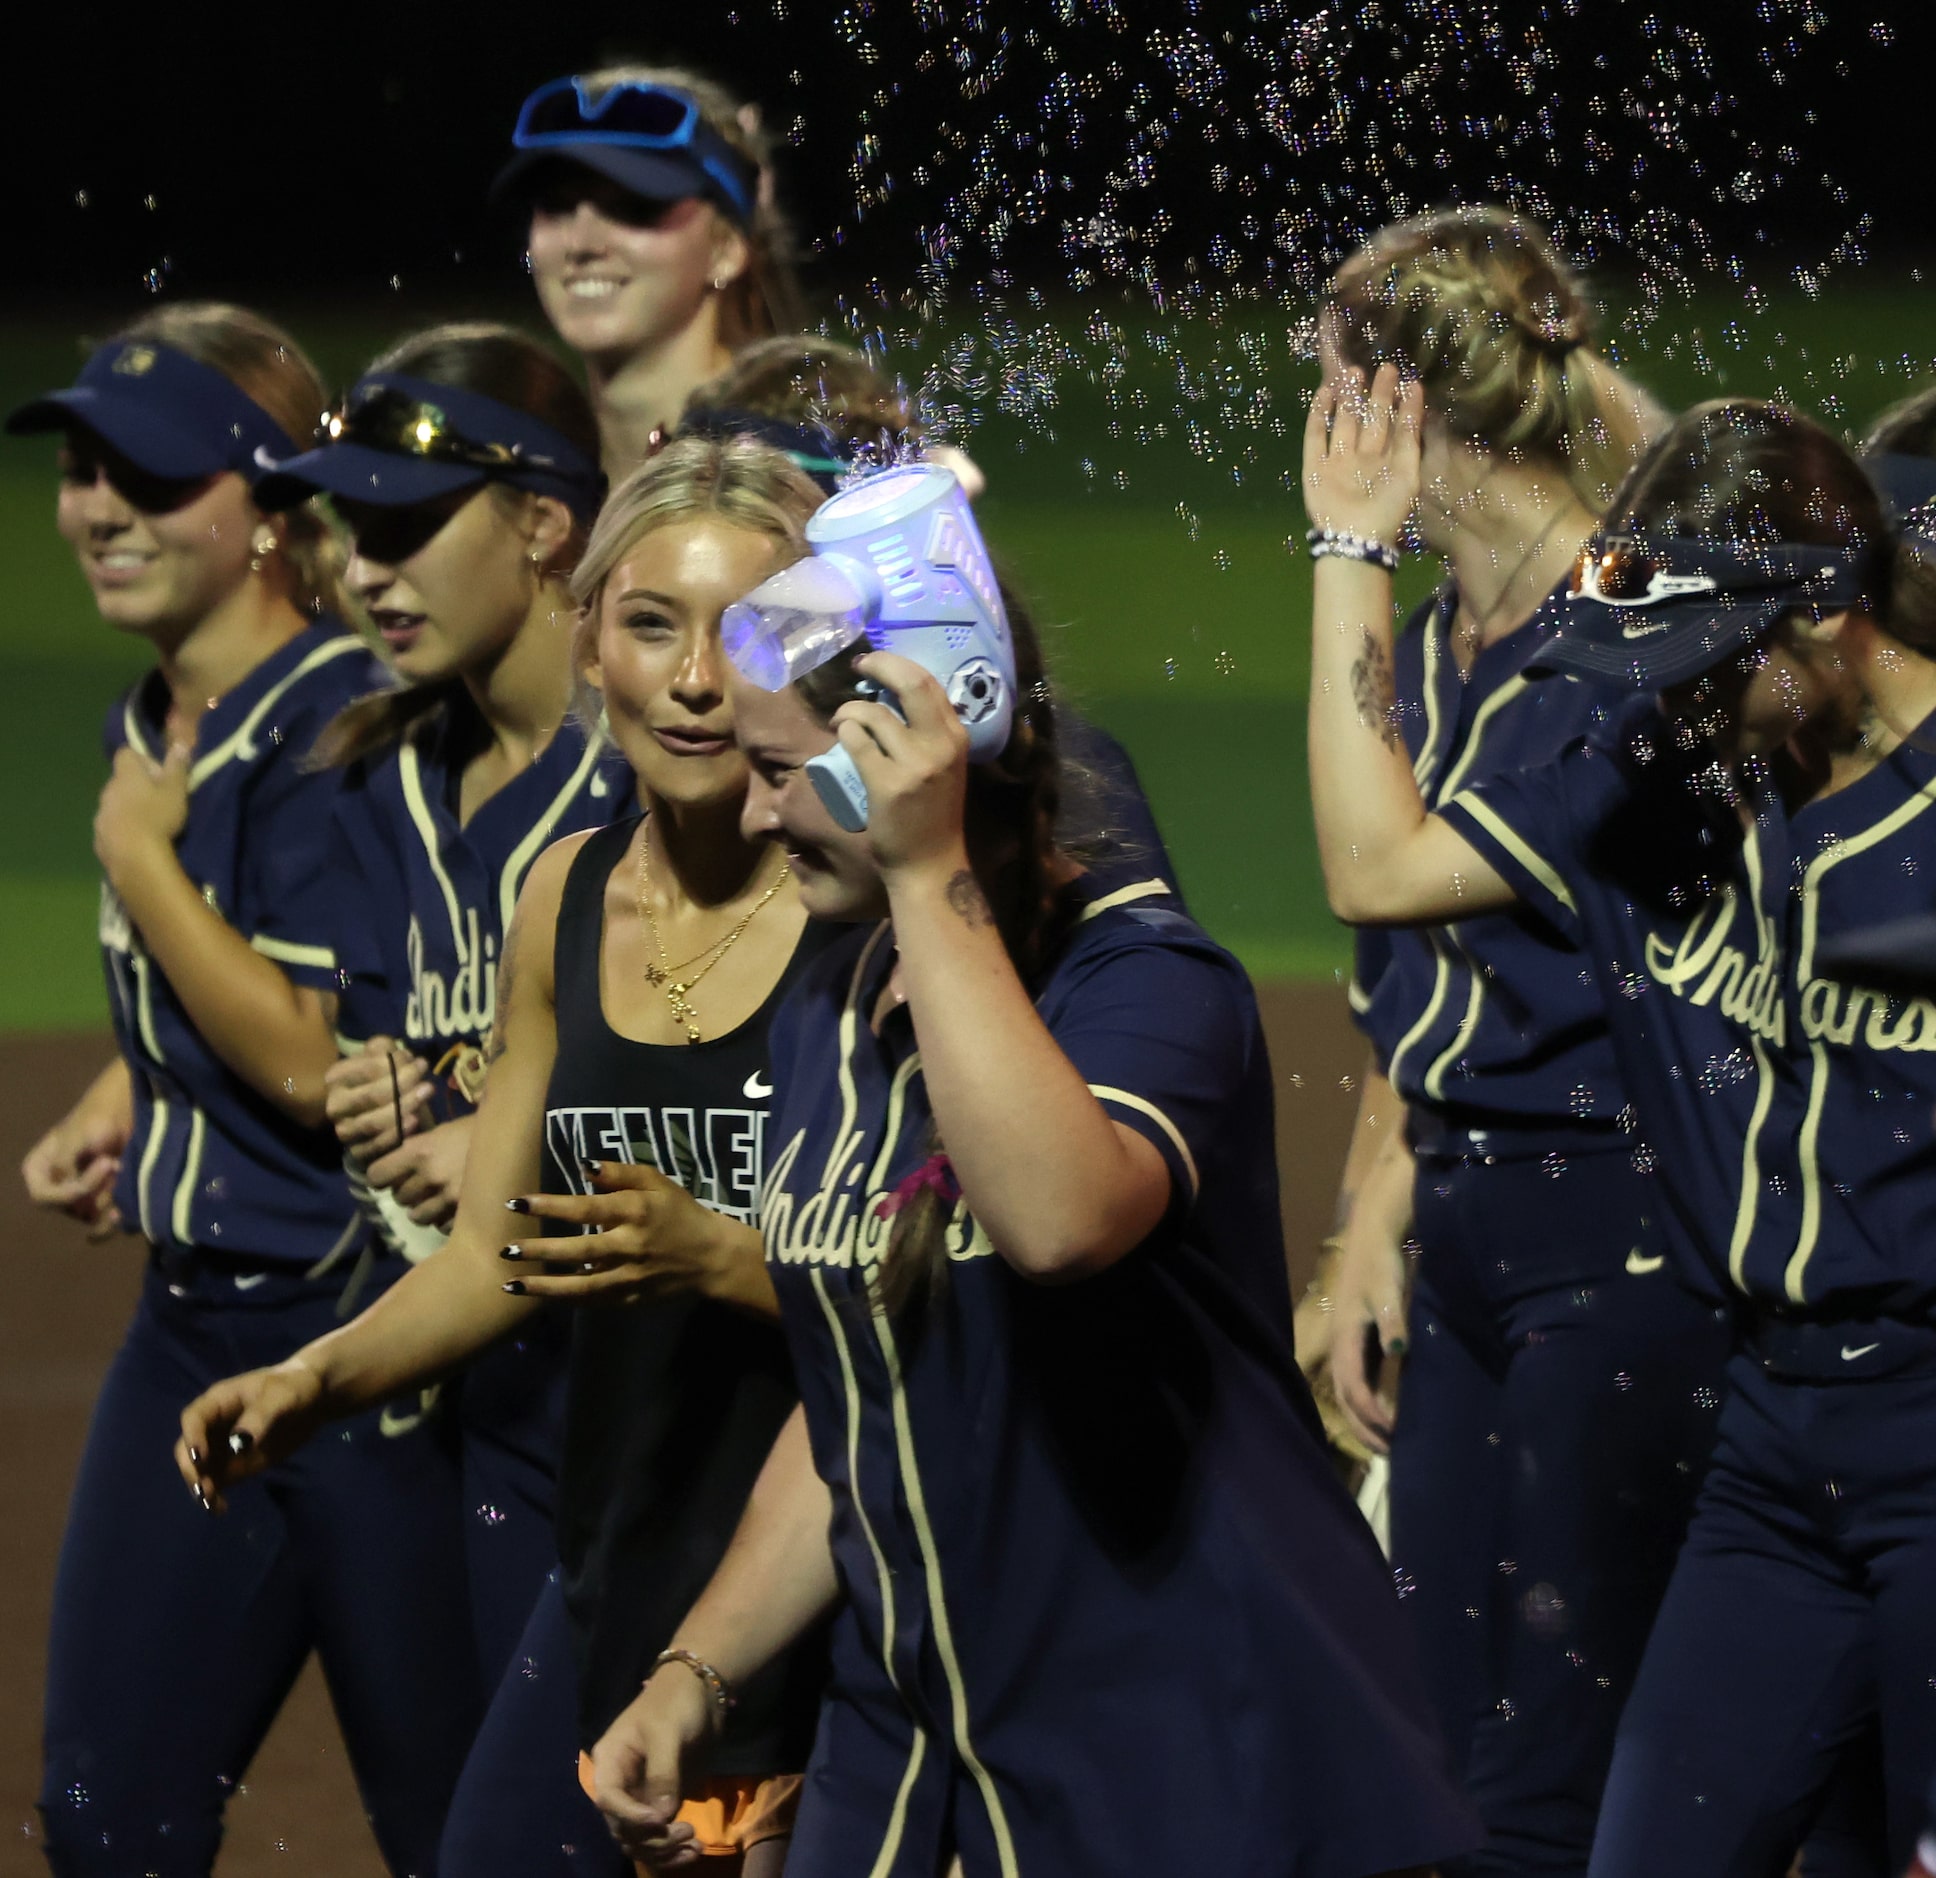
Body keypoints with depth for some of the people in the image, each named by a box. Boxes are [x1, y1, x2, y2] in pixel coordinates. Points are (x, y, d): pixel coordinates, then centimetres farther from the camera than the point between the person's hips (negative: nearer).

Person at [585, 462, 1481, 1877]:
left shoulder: (1144, 979, -13)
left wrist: (928, 874, -31)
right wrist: (698, 1673, 8)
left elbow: (1061, 1219, -36)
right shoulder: (829, 1023, 10)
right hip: (909, 1761, 7)